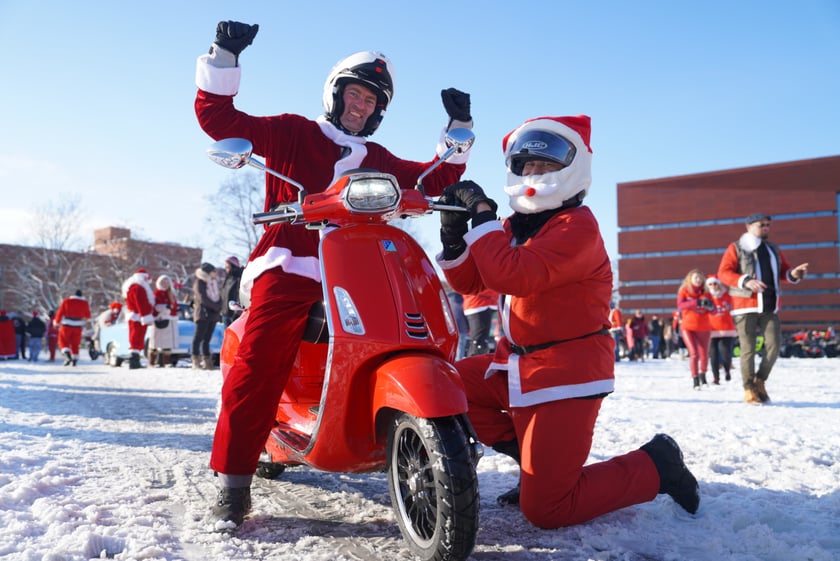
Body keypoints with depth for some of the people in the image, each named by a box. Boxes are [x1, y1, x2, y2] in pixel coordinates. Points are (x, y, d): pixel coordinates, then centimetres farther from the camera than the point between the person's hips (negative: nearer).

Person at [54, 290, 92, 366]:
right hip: (78, 326, 2)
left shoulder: (66, 301, -2)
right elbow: (88, 316, 11)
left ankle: (67, 355, -11)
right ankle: (74, 360, 9)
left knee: (63, 341, 11)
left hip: (67, 325, -2)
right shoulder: (85, 303, 2)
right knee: (75, 343, 13)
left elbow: (60, 312, -1)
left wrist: (56, 322, 13)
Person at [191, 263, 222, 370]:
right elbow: (203, 299, -12)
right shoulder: (199, 283, -3)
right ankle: (196, 361, -9)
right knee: (198, 338, -8)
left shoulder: (214, 283, 19)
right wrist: (216, 307, -12)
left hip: (213, 315, 7)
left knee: (207, 339, 8)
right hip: (203, 314, -7)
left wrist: (219, 308, -2)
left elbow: (218, 297, 16)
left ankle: (207, 361, 8)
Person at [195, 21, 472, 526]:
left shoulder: (378, 160, 24)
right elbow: (217, 117, 3)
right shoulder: (292, 132, 11)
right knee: (260, 361, -24)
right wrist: (223, 57, -7)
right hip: (289, 267, -4)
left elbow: (437, 180, 26)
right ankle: (234, 480, -15)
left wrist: (459, 128, 18)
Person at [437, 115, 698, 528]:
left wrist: (481, 211, -23)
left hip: (566, 374, -9)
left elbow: (512, 275, -32)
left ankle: (654, 467, 12)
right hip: (518, 365, 9)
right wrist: (453, 230, -6)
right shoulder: (517, 226, 11)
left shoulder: (576, 226, -17)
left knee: (545, 510, -9)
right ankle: (537, 462, 12)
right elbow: (469, 281, 10)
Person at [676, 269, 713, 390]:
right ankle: (695, 380, -2)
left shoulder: (705, 293, 5)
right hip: (688, 327, -2)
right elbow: (680, 305, -20)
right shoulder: (684, 291, -1)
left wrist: (709, 306, -25)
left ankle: (702, 375, 32)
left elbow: (713, 312, 0)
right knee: (694, 354, -14)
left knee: (704, 355, 5)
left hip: (703, 328, 2)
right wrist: (697, 302, -34)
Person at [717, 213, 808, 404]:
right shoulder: (736, 248, 1)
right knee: (748, 348, -3)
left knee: (774, 344, -3)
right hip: (745, 306, -5)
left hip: (769, 306, 5)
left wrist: (793, 274, -3)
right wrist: (746, 281, -24)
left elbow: (783, 271, 21)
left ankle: (760, 381, 16)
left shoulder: (774, 249, 19)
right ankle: (749, 390, 6)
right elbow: (723, 273, -8)